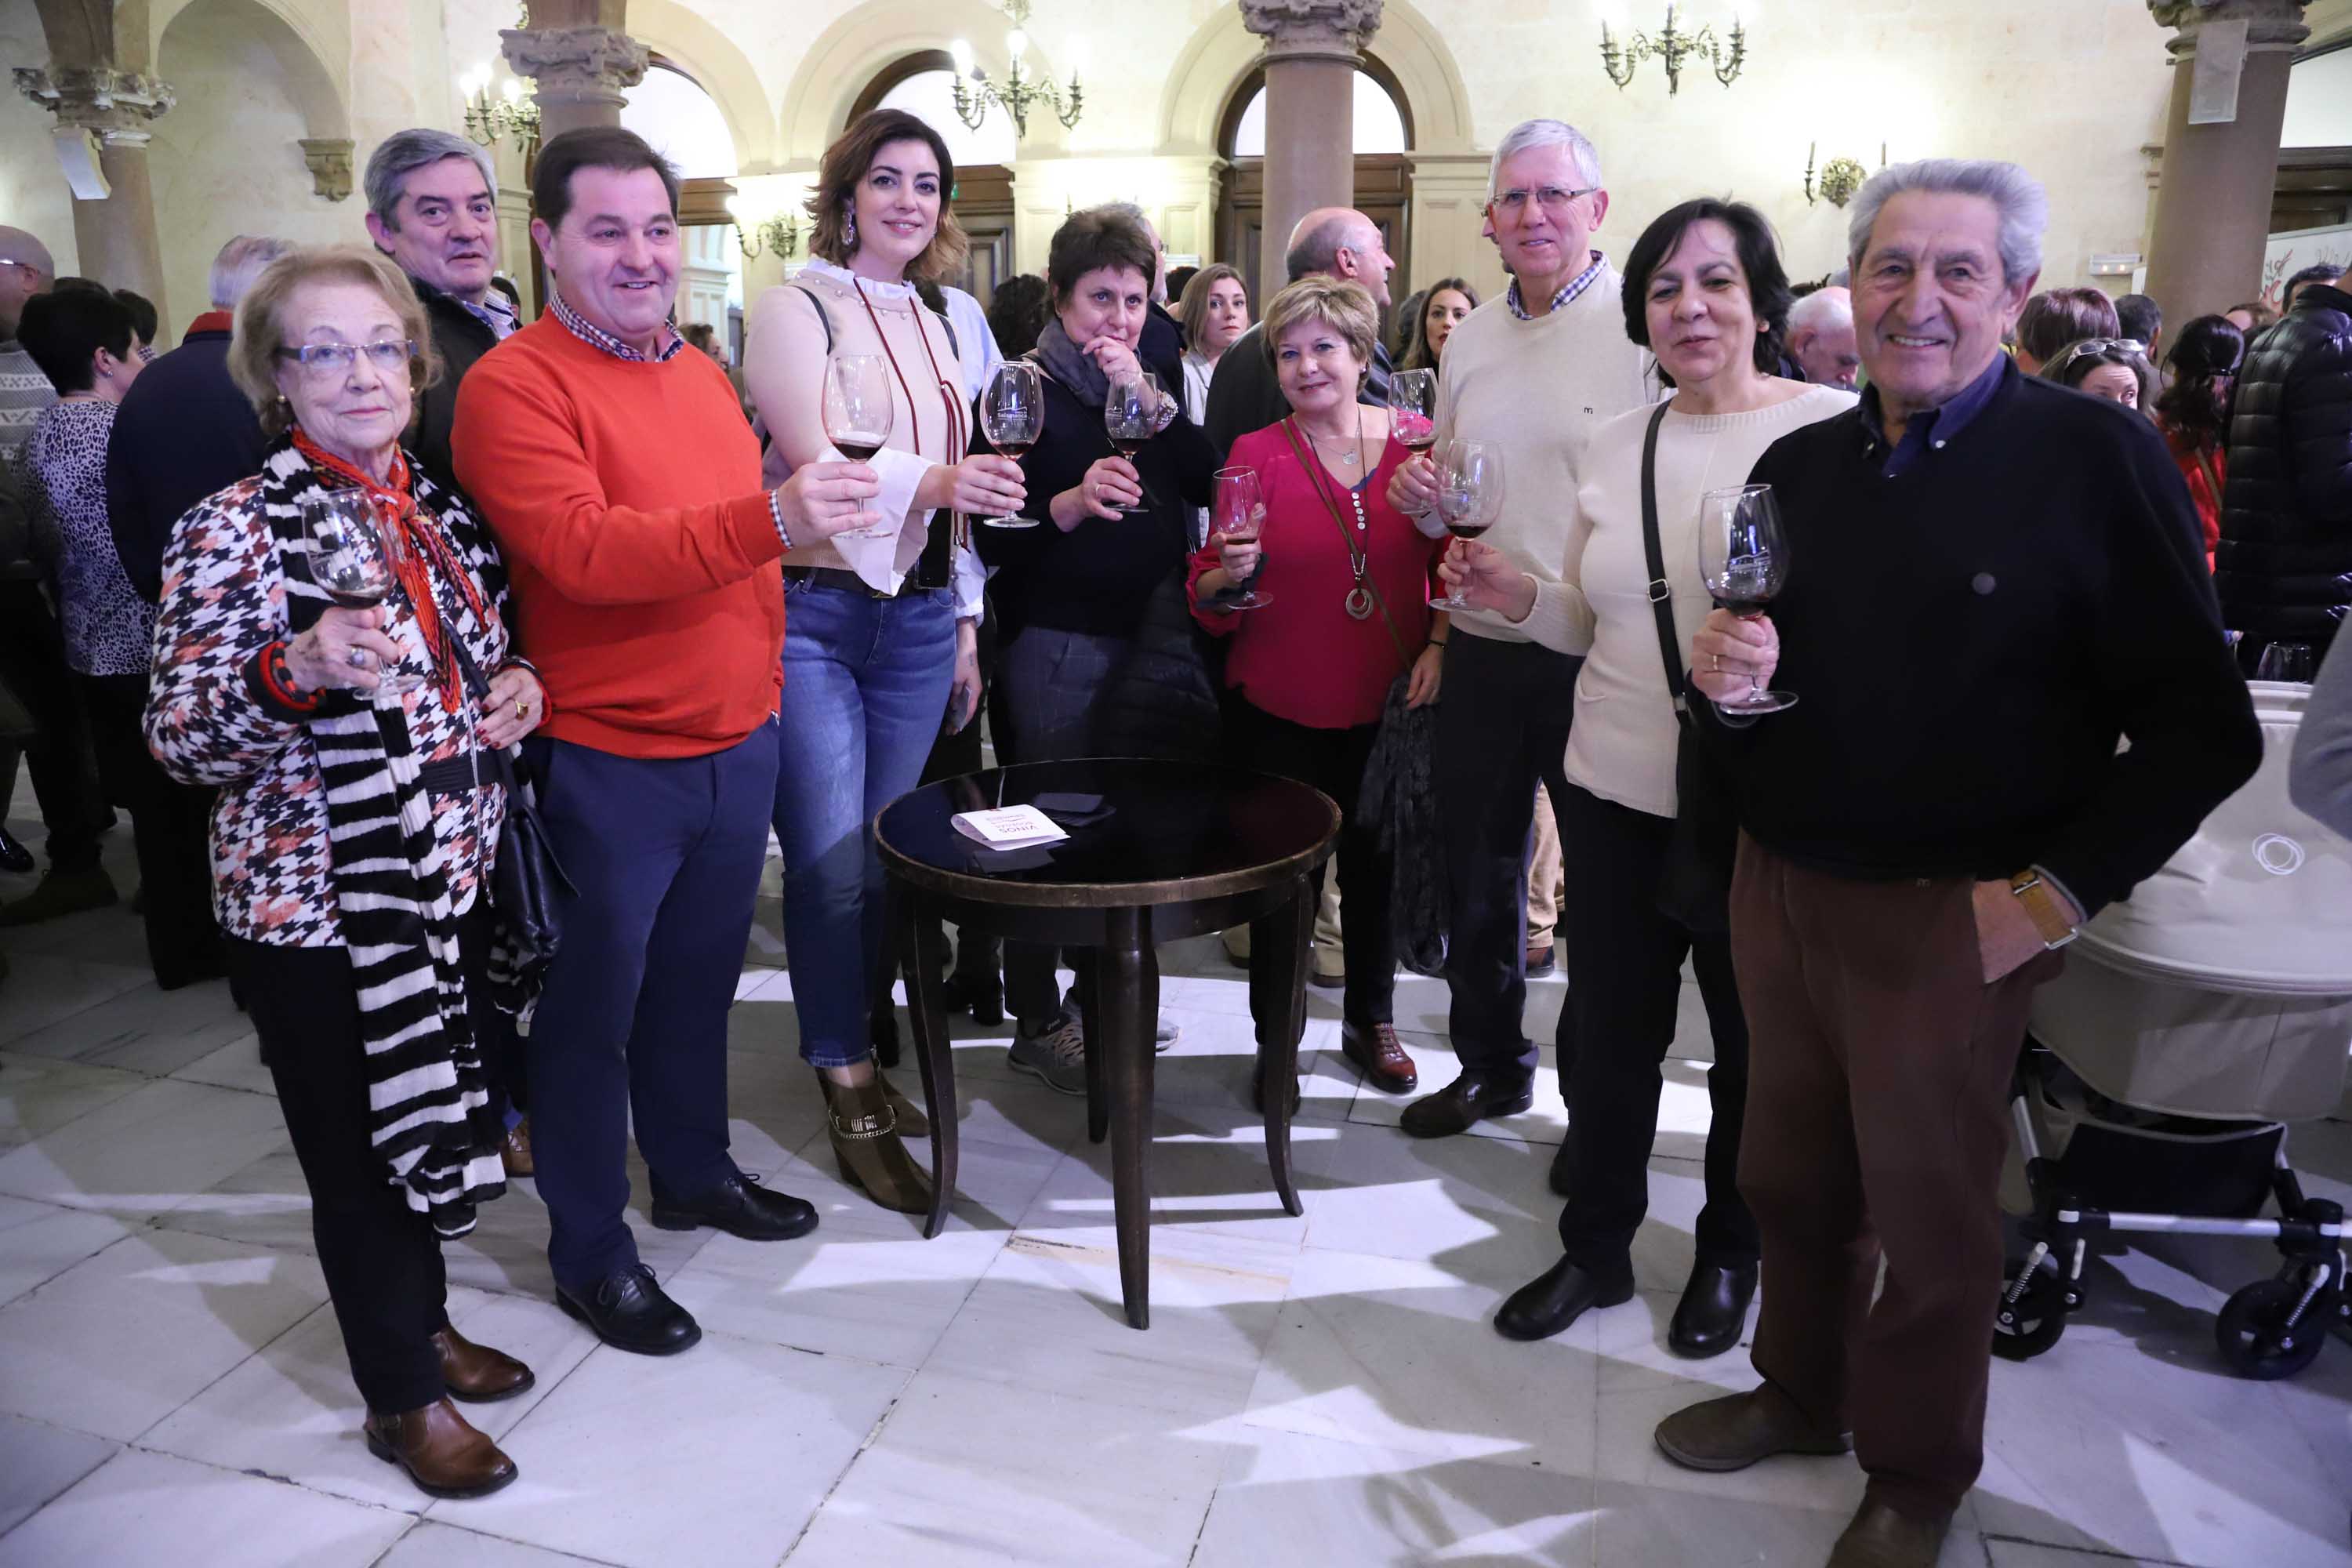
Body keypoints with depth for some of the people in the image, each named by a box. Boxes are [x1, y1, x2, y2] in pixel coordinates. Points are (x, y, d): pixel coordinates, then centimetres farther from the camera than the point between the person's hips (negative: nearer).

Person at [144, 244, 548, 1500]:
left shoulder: (442, 511, 5)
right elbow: (177, 739, -15)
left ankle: (426, 1321, 44)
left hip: (454, 875, 6)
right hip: (314, 901, -6)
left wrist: (517, 686, -2)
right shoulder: (234, 530, -13)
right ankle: (402, 1397, 30)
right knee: (359, 1146, 9)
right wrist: (294, 674, -33)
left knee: (438, 1118, 20)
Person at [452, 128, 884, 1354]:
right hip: (608, 762, -7)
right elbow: (582, 552, -26)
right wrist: (771, 519, -36)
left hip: (739, 743, 7)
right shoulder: (515, 384, -12)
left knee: (699, 979, 20)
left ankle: (694, 1172, 40)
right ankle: (590, 1253, 23)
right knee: (594, 1007, 7)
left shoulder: (699, 370, 12)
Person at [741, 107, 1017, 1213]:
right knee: (831, 865, -6)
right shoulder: (796, 311, -5)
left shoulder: (936, 331, 15)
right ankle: (854, 1105, 7)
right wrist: (935, 481, -37)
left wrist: (964, 620, 17)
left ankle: (849, 1052, 26)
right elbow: (815, 464, -19)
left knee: (884, 858, 10)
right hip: (813, 615, -6)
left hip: (917, 621, 6)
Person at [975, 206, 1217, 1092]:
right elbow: (991, 534, -12)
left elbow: (1206, 485, -3)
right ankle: (1037, 1023, 15)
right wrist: (1071, 503, -28)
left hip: (1150, 635, 6)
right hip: (1058, 642, -5)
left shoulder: (1156, 383, 13)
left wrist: (1153, 402, -13)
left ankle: (1103, 995, 28)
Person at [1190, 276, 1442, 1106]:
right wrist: (1230, 573, -24)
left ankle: (1371, 1020, 36)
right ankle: (1276, 1039, 27)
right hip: (1282, 714, -2)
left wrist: (1438, 644, -6)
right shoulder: (1255, 454, -5)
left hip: (1388, 707, 2)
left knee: (1377, 868, 15)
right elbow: (1209, 598, -3)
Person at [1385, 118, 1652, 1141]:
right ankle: (1491, 1064, 35)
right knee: (1476, 871, 15)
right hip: (1482, 649, 6)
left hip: (1599, 659, -5)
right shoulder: (1469, 341, 12)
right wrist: (1425, 501, -3)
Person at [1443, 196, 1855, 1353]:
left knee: (1754, 1044, 15)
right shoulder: (1614, 447, 7)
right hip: (1616, 793, 4)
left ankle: (1729, 1255, 38)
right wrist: (1519, 597, -6)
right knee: (1610, 1033, 14)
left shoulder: (1837, 429, -7)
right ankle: (1596, 1247, 35)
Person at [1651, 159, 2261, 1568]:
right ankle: (1801, 1393, 43)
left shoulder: (2098, 458, -10)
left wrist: (2056, 893, -15)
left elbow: (2202, 727, -10)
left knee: (1928, 1215, 12)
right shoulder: (1798, 464, 6)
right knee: (1791, 1178, 18)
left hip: (1949, 920, -4)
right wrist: (1721, 672, -9)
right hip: (1780, 888, 5)